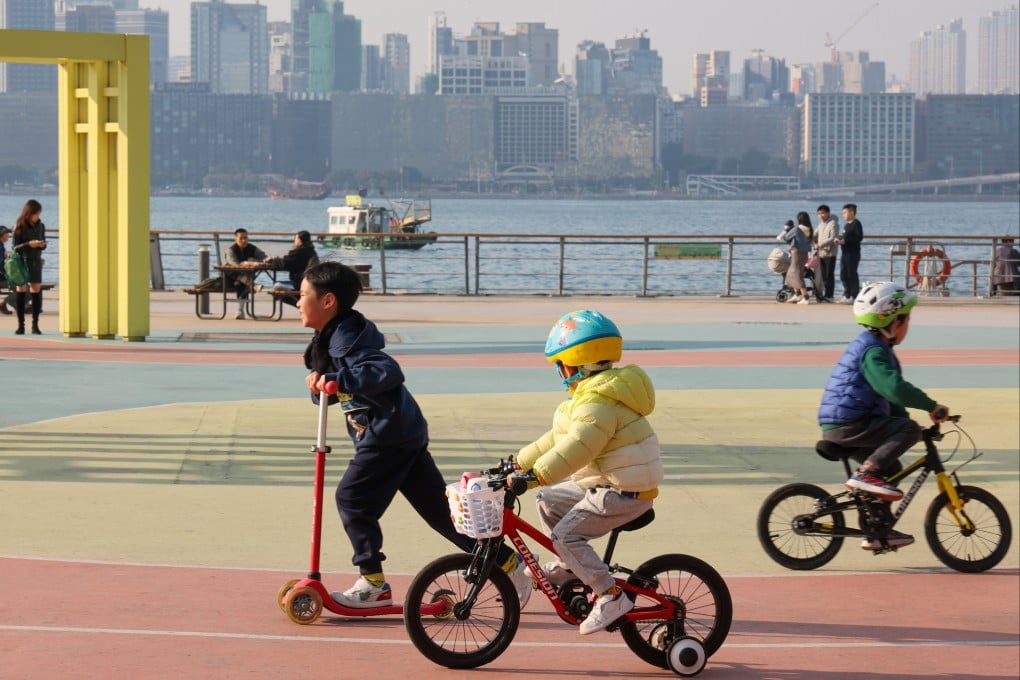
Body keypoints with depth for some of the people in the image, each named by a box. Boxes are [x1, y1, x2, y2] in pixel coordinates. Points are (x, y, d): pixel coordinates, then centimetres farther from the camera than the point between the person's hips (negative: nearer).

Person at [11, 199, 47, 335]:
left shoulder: (40, 226, 5)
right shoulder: (19, 227, -7)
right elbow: (14, 248, -7)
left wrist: (43, 245, -9)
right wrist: (28, 244, -22)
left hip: (36, 262, 3)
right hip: (21, 262, -3)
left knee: (36, 292, 0)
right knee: (20, 292, -2)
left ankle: (35, 325, 5)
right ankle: (21, 325, 4)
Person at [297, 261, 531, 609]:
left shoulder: (345, 339, -17)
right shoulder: (333, 337, 15)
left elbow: (388, 372, -31)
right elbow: (332, 393, 21)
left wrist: (338, 379, -33)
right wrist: (320, 384, -1)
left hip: (388, 435, -10)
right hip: (404, 434, 10)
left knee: (351, 499, -7)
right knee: (438, 506, 11)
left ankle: (373, 584, -1)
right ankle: (508, 563, 14)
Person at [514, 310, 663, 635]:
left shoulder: (597, 404, -22)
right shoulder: (590, 395, 13)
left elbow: (576, 448, -34)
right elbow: (557, 440, 18)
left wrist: (530, 477, -38)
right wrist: (518, 462, 17)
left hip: (624, 492, -11)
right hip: (605, 484, 11)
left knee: (565, 535, -17)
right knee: (548, 500, 15)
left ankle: (611, 597, -14)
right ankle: (569, 566, 26)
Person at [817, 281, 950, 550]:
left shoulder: (875, 347, 20)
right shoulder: (873, 351, -16)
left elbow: (890, 396, 27)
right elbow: (895, 388, -30)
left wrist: (903, 417, 19)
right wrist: (932, 406, -25)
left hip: (841, 426, 10)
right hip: (848, 426, -10)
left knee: (890, 468, 20)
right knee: (909, 429, -17)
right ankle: (865, 475, -22)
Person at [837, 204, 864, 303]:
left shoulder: (856, 224, -11)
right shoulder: (846, 225, 17)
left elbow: (859, 237, -20)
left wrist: (845, 241, -22)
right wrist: (839, 239, 4)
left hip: (853, 253, -9)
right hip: (844, 253, 9)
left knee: (852, 275, -7)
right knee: (843, 275, 11)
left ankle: (854, 296, -3)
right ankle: (847, 295, 20)